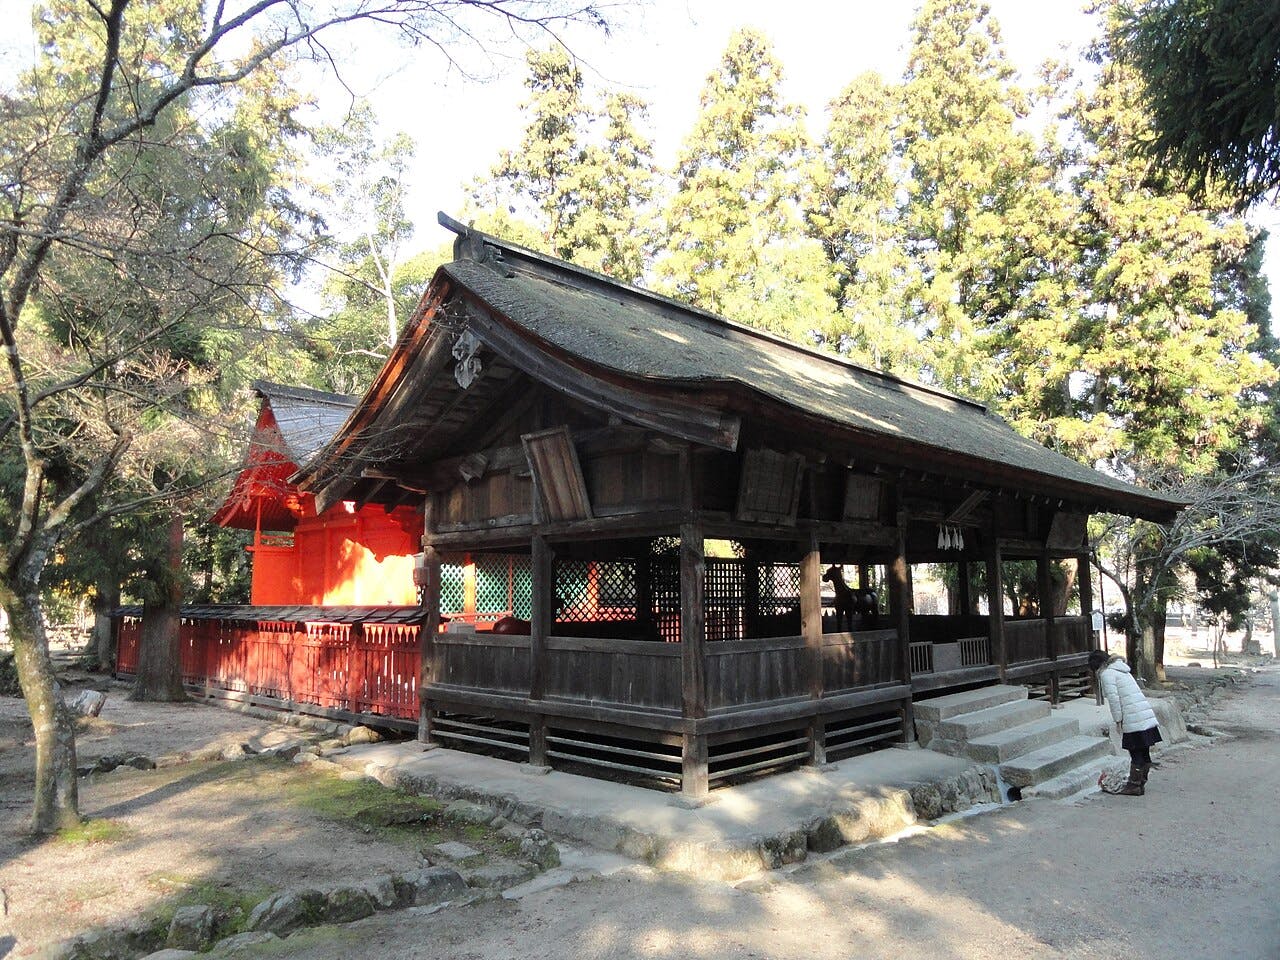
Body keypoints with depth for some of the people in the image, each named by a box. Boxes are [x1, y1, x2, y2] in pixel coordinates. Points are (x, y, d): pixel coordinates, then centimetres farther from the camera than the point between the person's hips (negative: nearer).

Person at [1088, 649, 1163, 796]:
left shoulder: (1106, 674, -6)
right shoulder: (1121, 670, 22)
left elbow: (1113, 698, -14)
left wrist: (1118, 720, -7)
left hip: (1133, 719, -9)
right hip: (1147, 715, 9)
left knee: (1135, 753, -1)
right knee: (1144, 752, 13)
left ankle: (1134, 786, 6)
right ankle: (1141, 783, 23)